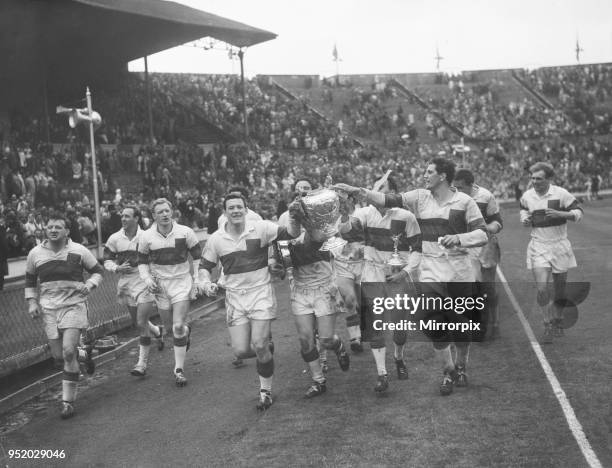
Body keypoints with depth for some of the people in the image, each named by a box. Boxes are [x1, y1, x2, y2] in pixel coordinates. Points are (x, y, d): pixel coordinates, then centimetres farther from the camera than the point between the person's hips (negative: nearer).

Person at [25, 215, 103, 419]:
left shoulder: (78, 251, -4)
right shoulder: (35, 254, 3)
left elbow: (97, 271, 7)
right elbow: (30, 281, 17)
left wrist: (89, 284, -13)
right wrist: (32, 302, 5)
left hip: (74, 305, -3)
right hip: (48, 308, 3)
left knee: (68, 351, -17)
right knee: (58, 355, 2)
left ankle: (68, 402, -4)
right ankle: (85, 354, 38)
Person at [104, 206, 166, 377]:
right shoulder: (114, 239, 0)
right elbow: (107, 260, 7)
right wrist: (117, 268, -12)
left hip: (145, 283, -4)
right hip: (126, 284, 5)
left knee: (141, 323, -9)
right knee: (137, 322, 16)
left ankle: (142, 363, 1)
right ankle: (158, 332, 48)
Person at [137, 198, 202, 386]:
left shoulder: (185, 232, -8)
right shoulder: (146, 237, -4)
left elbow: (198, 256, 4)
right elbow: (142, 261, 8)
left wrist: (197, 278, -2)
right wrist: (147, 279, -7)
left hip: (182, 281, -2)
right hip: (160, 284, 2)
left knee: (178, 326, -12)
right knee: (170, 326, 9)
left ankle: (179, 370, -2)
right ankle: (186, 331, 47)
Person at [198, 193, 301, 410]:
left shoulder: (260, 228, -8)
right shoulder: (216, 239, -1)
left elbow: (292, 234, -9)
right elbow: (205, 266, 10)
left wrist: (295, 220, -31)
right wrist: (206, 283, -11)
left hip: (261, 293, -3)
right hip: (234, 296, 3)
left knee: (259, 346, -10)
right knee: (241, 350, -2)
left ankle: (265, 390, 13)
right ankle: (266, 348, 33)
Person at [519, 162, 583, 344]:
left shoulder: (561, 194, -10)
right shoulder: (527, 196, 0)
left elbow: (578, 212, -7)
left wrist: (560, 214, -23)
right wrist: (524, 219, 2)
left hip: (559, 246, -1)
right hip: (538, 248, 1)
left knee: (560, 289, 9)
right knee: (542, 289, -12)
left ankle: (558, 322, 32)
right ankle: (548, 327, 1)